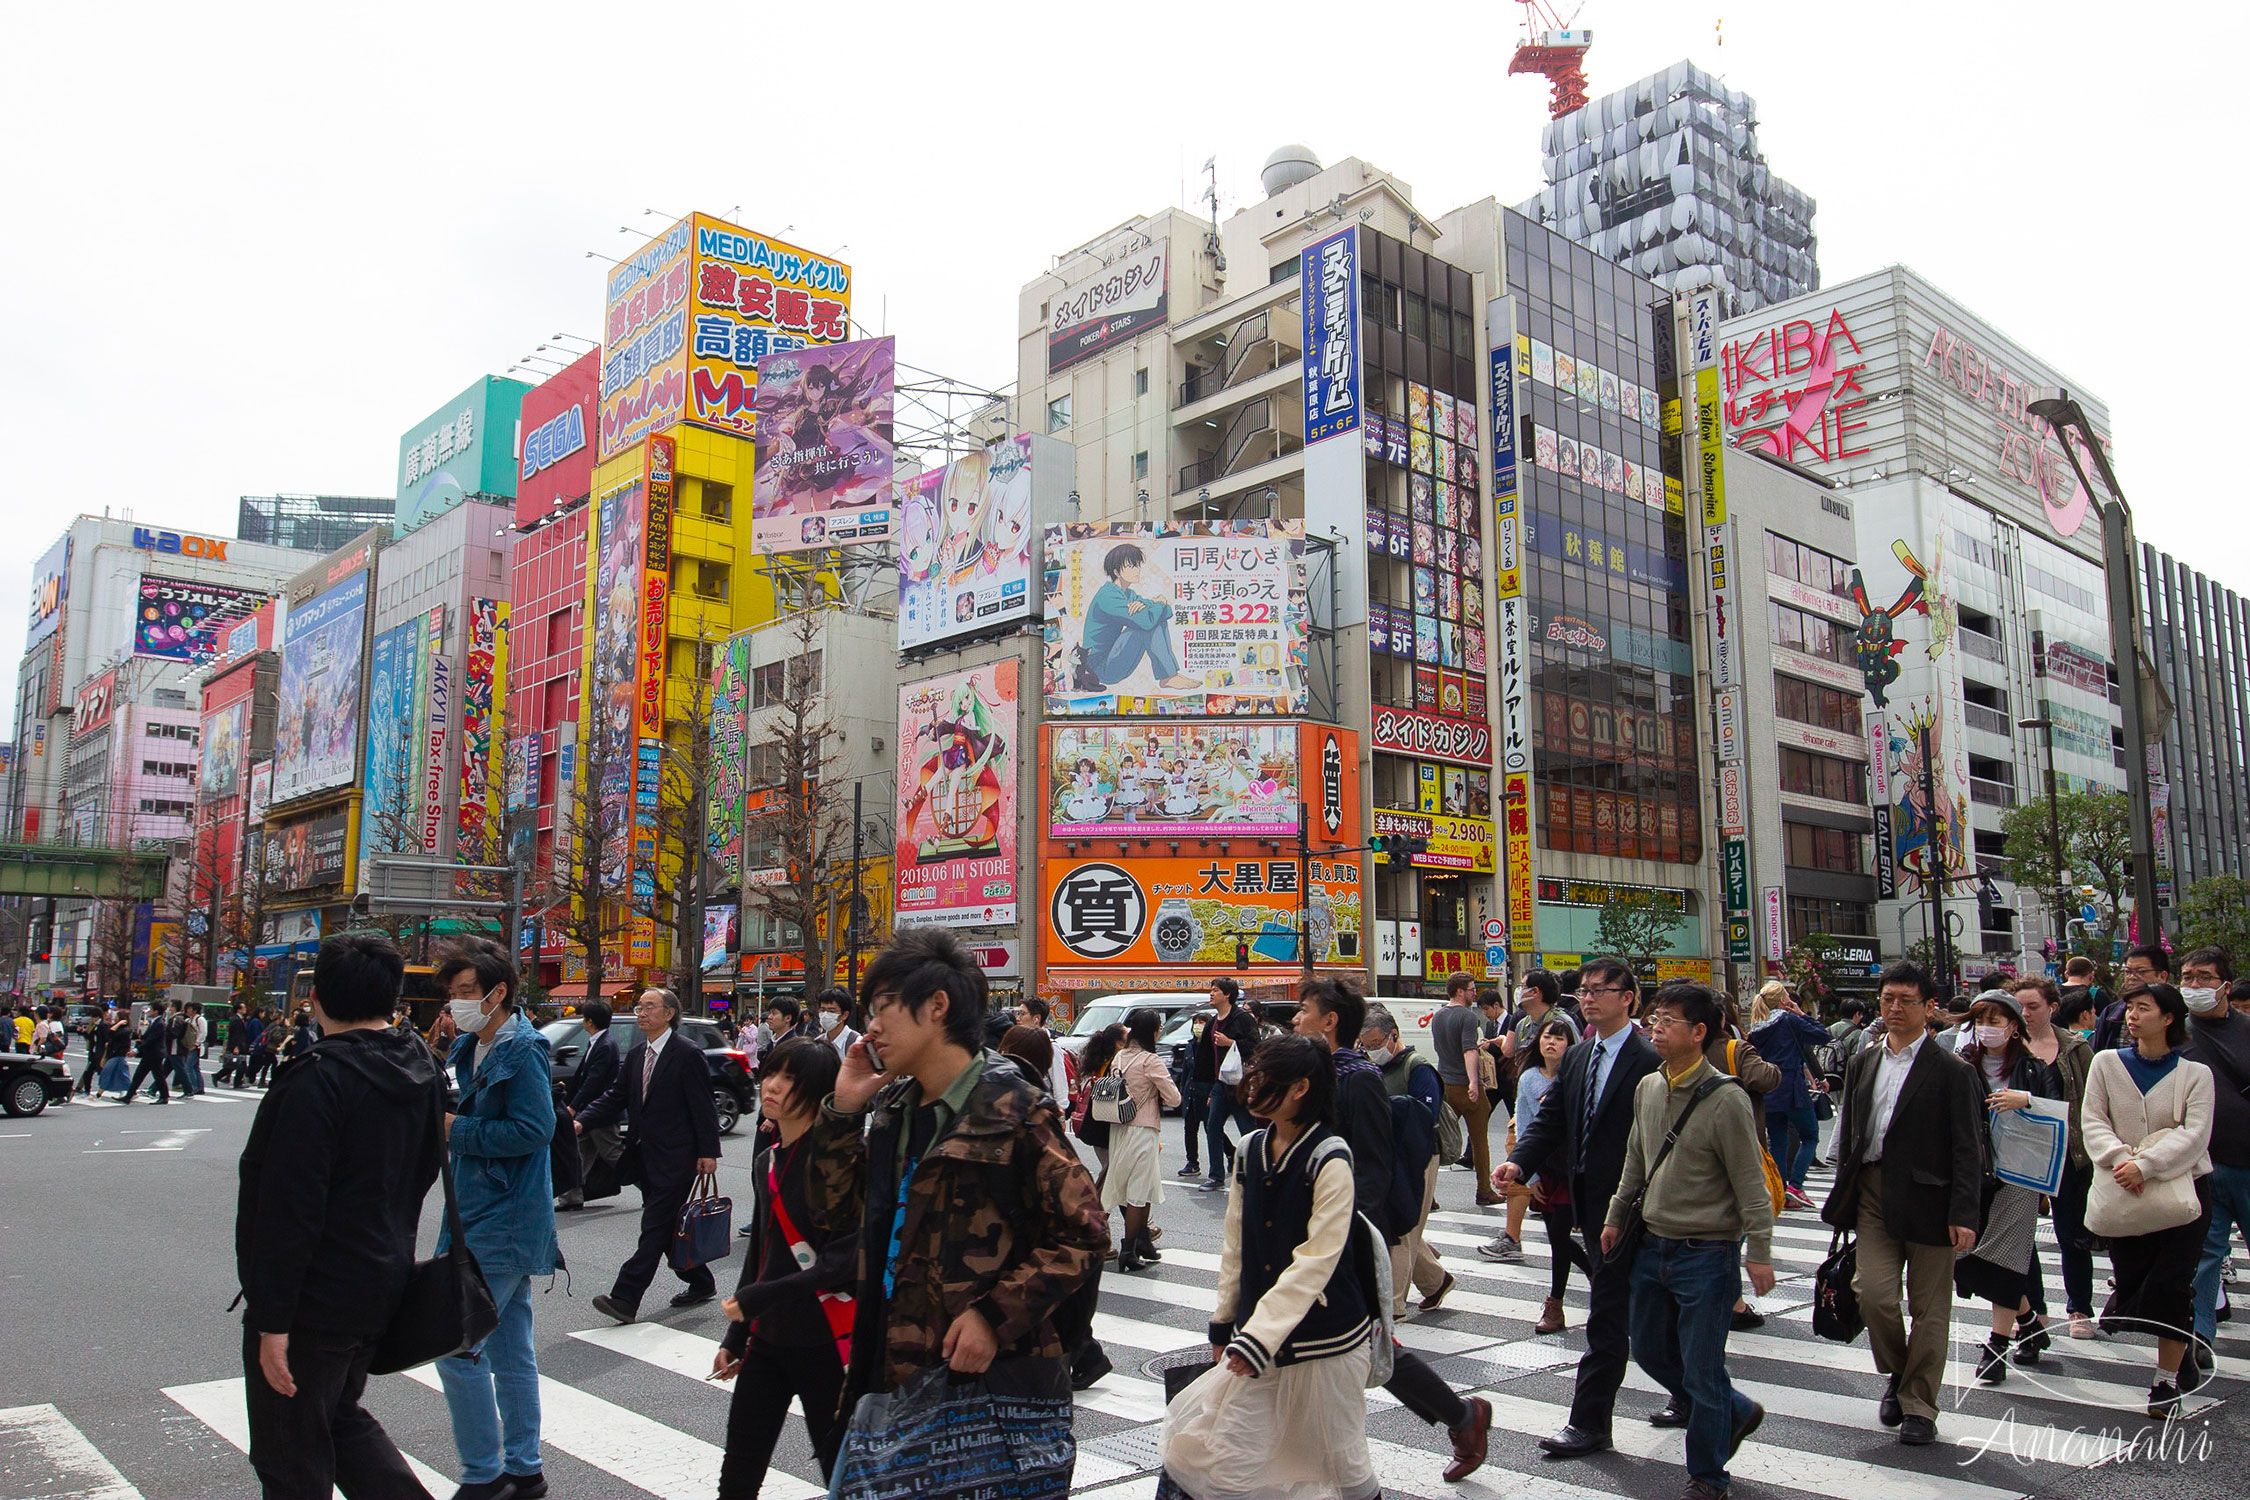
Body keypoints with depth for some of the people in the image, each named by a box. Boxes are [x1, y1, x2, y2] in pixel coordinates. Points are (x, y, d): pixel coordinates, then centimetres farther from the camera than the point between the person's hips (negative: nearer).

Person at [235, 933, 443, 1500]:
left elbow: (288, 1210, -23)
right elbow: (424, 1172, 15)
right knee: (341, 1418, 25)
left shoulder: (318, 1078, -22)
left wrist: (272, 1321, -19)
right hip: (381, 1290, 8)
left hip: (314, 1304, -8)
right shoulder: (420, 1068, 4)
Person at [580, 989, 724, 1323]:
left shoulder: (687, 1055, -11)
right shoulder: (636, 1055, 12)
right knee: (666, 1227, 15)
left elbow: (703, 1107, -11)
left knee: (655, 1227, -8)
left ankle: (625, 1298, -11)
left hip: (675, 1158, -8)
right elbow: (615, 1097, 8)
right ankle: (700, 1284, 29)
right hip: (645, 1156, 8)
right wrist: (582, 1122, -8)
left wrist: (708, 1152, -13)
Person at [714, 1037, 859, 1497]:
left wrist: (754, 1299, -17)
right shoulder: (767, 1161, 10)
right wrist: (734, 1338, 19)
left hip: (825, 1343, -7)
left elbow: (846, 1260, -20)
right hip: (768, 1339, 7)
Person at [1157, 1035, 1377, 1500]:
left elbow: (1316, 1261, -19)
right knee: (1225, 1461, 2)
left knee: (1340, 1462, 9)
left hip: (1324, 1339, -5)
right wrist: (1225, 1321, 13)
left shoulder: (1330, 1159, -15)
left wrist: (1261, 1336, -21)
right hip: (1258, 1332, 5)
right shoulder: (1251, 1150, 4)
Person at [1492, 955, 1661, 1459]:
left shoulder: (1649, 1062, -14)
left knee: (1607, 1313, -3)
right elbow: (1551, 1120, 6)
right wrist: (1519, 1161, -11)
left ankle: (1588, 1422, 5)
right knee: (1642, 1312, 22)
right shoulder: (1576, 1058, 10)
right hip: (1589, 1203, 8)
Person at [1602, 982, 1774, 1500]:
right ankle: (1736, 1411, 40)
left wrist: (1759, 1254, -12)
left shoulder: (1727, 1099, -17)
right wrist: (1615, 1217, 19)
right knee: (1649, 1350, 18)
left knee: (1701, 1371, 2)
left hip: (1706, 1256, -7)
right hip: (1653, 1246, 7)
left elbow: (1751, 1183, -13)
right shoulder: (1647, 1088, 3)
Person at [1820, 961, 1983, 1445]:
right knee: (1872, 1291, -5)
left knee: (1929, 1305, 5)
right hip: (1873, 1193, 4)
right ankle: (1898, 1373, 22)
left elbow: (1967, 1149, -7)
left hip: (1928, 1198, -3)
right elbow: (1848, 1134, 15)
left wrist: (1963, 1214, -13)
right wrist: (1844, 1196, 12)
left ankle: (1918, 1405, 18)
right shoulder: (1863, 1062, 11)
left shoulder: (1952, 1071, -4)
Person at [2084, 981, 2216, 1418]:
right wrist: (2120, 1158, -18)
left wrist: (2146, 1165, -21)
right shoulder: (2106, 1063, 5)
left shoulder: (2195, 1073, 0)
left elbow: (2194, 1135, -10)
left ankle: (2167, 1381, 9)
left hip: (2181, 1188, -2)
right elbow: (2093, 1122, 0)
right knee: (2131, 1281, 3)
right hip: (2123, 1192, 2)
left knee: (2171, 1287, -5)